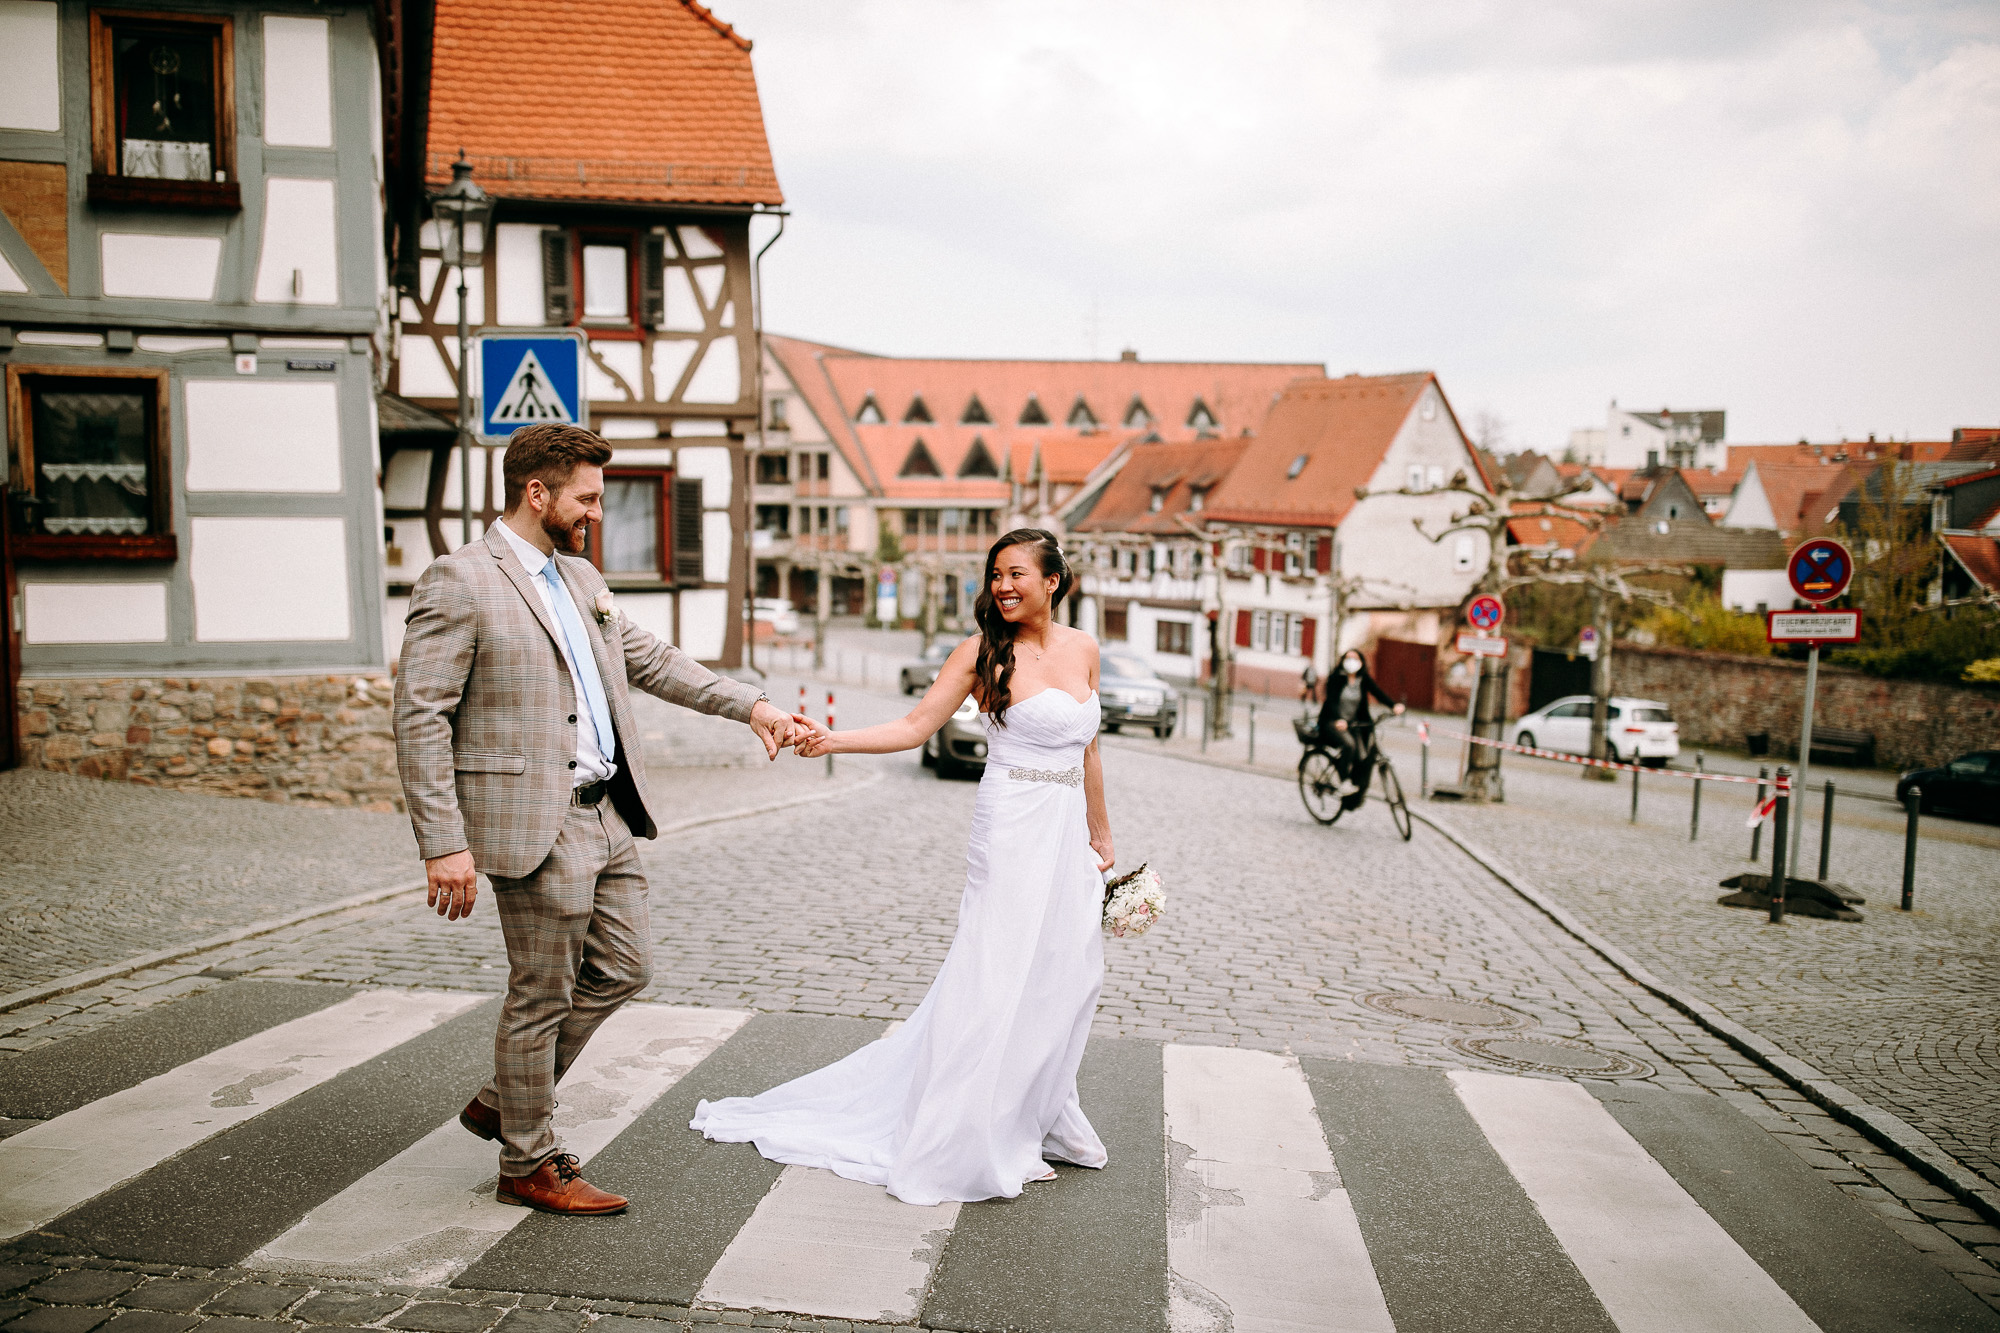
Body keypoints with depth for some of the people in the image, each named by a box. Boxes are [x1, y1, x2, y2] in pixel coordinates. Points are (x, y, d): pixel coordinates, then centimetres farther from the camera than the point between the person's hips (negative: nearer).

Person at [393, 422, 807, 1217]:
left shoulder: (580, 576, 13)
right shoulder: (458, 582, -12)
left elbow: (648, 659, 22)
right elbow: (419, 717, -14)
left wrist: (750, 707, 15)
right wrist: (442, 845, -19)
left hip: (605, 814, 9)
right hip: (535, 822, -8)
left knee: (623, 969, 15)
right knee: (542, 997, 4)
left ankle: (503, 1101, 34)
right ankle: (528, 1167, 23)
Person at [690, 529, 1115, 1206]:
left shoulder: (1082, 648, 10)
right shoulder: (983, 651, -5)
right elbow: (915, 727, -7)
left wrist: (1101, 836, 21)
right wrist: (834, 739, -21)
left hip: (1069, 834, 6)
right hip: (1014, 833, -5)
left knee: (1062, 980, 9)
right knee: (997, 982, -5)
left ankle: (1036, 1120, 27)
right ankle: (969, 1145, 8)